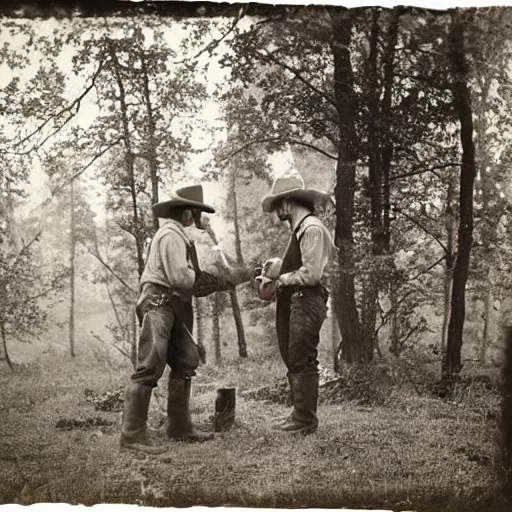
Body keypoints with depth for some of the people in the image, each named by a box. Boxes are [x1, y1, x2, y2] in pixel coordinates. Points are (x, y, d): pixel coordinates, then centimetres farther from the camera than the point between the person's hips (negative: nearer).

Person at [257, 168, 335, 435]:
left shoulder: (312, 229, -13)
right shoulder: (299, 229, 17)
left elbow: (311, 273, -19)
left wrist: (282, 279, -7)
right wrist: (277, 268, 7)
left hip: (306, 302, -10)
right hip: (292, 302, 10)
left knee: (302, 362, -6)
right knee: (294, 362, 13)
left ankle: (305, 421, 0)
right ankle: (299, 415, 22)